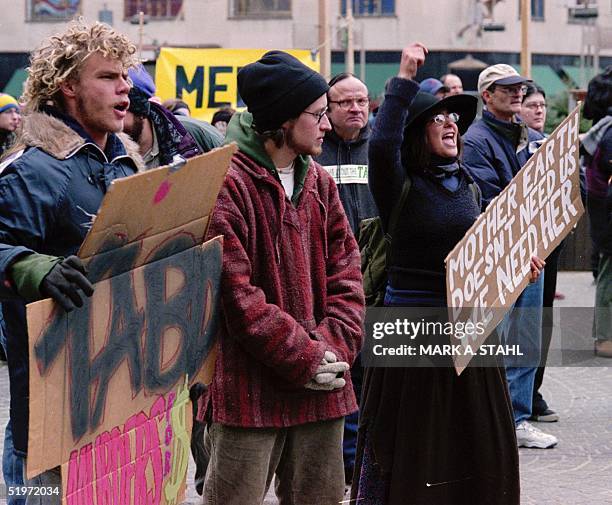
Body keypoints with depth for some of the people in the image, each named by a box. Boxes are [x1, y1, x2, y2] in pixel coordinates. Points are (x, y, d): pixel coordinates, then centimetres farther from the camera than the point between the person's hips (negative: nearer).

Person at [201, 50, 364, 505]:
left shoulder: (319, 182, 13)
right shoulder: (227, 184, -11)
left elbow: (346, 273, 11)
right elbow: (234, 290, -16)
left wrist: (334, 347, -6)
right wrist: (301, 358, -14)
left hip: (323, 383, 7)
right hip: (250, 384, -7)